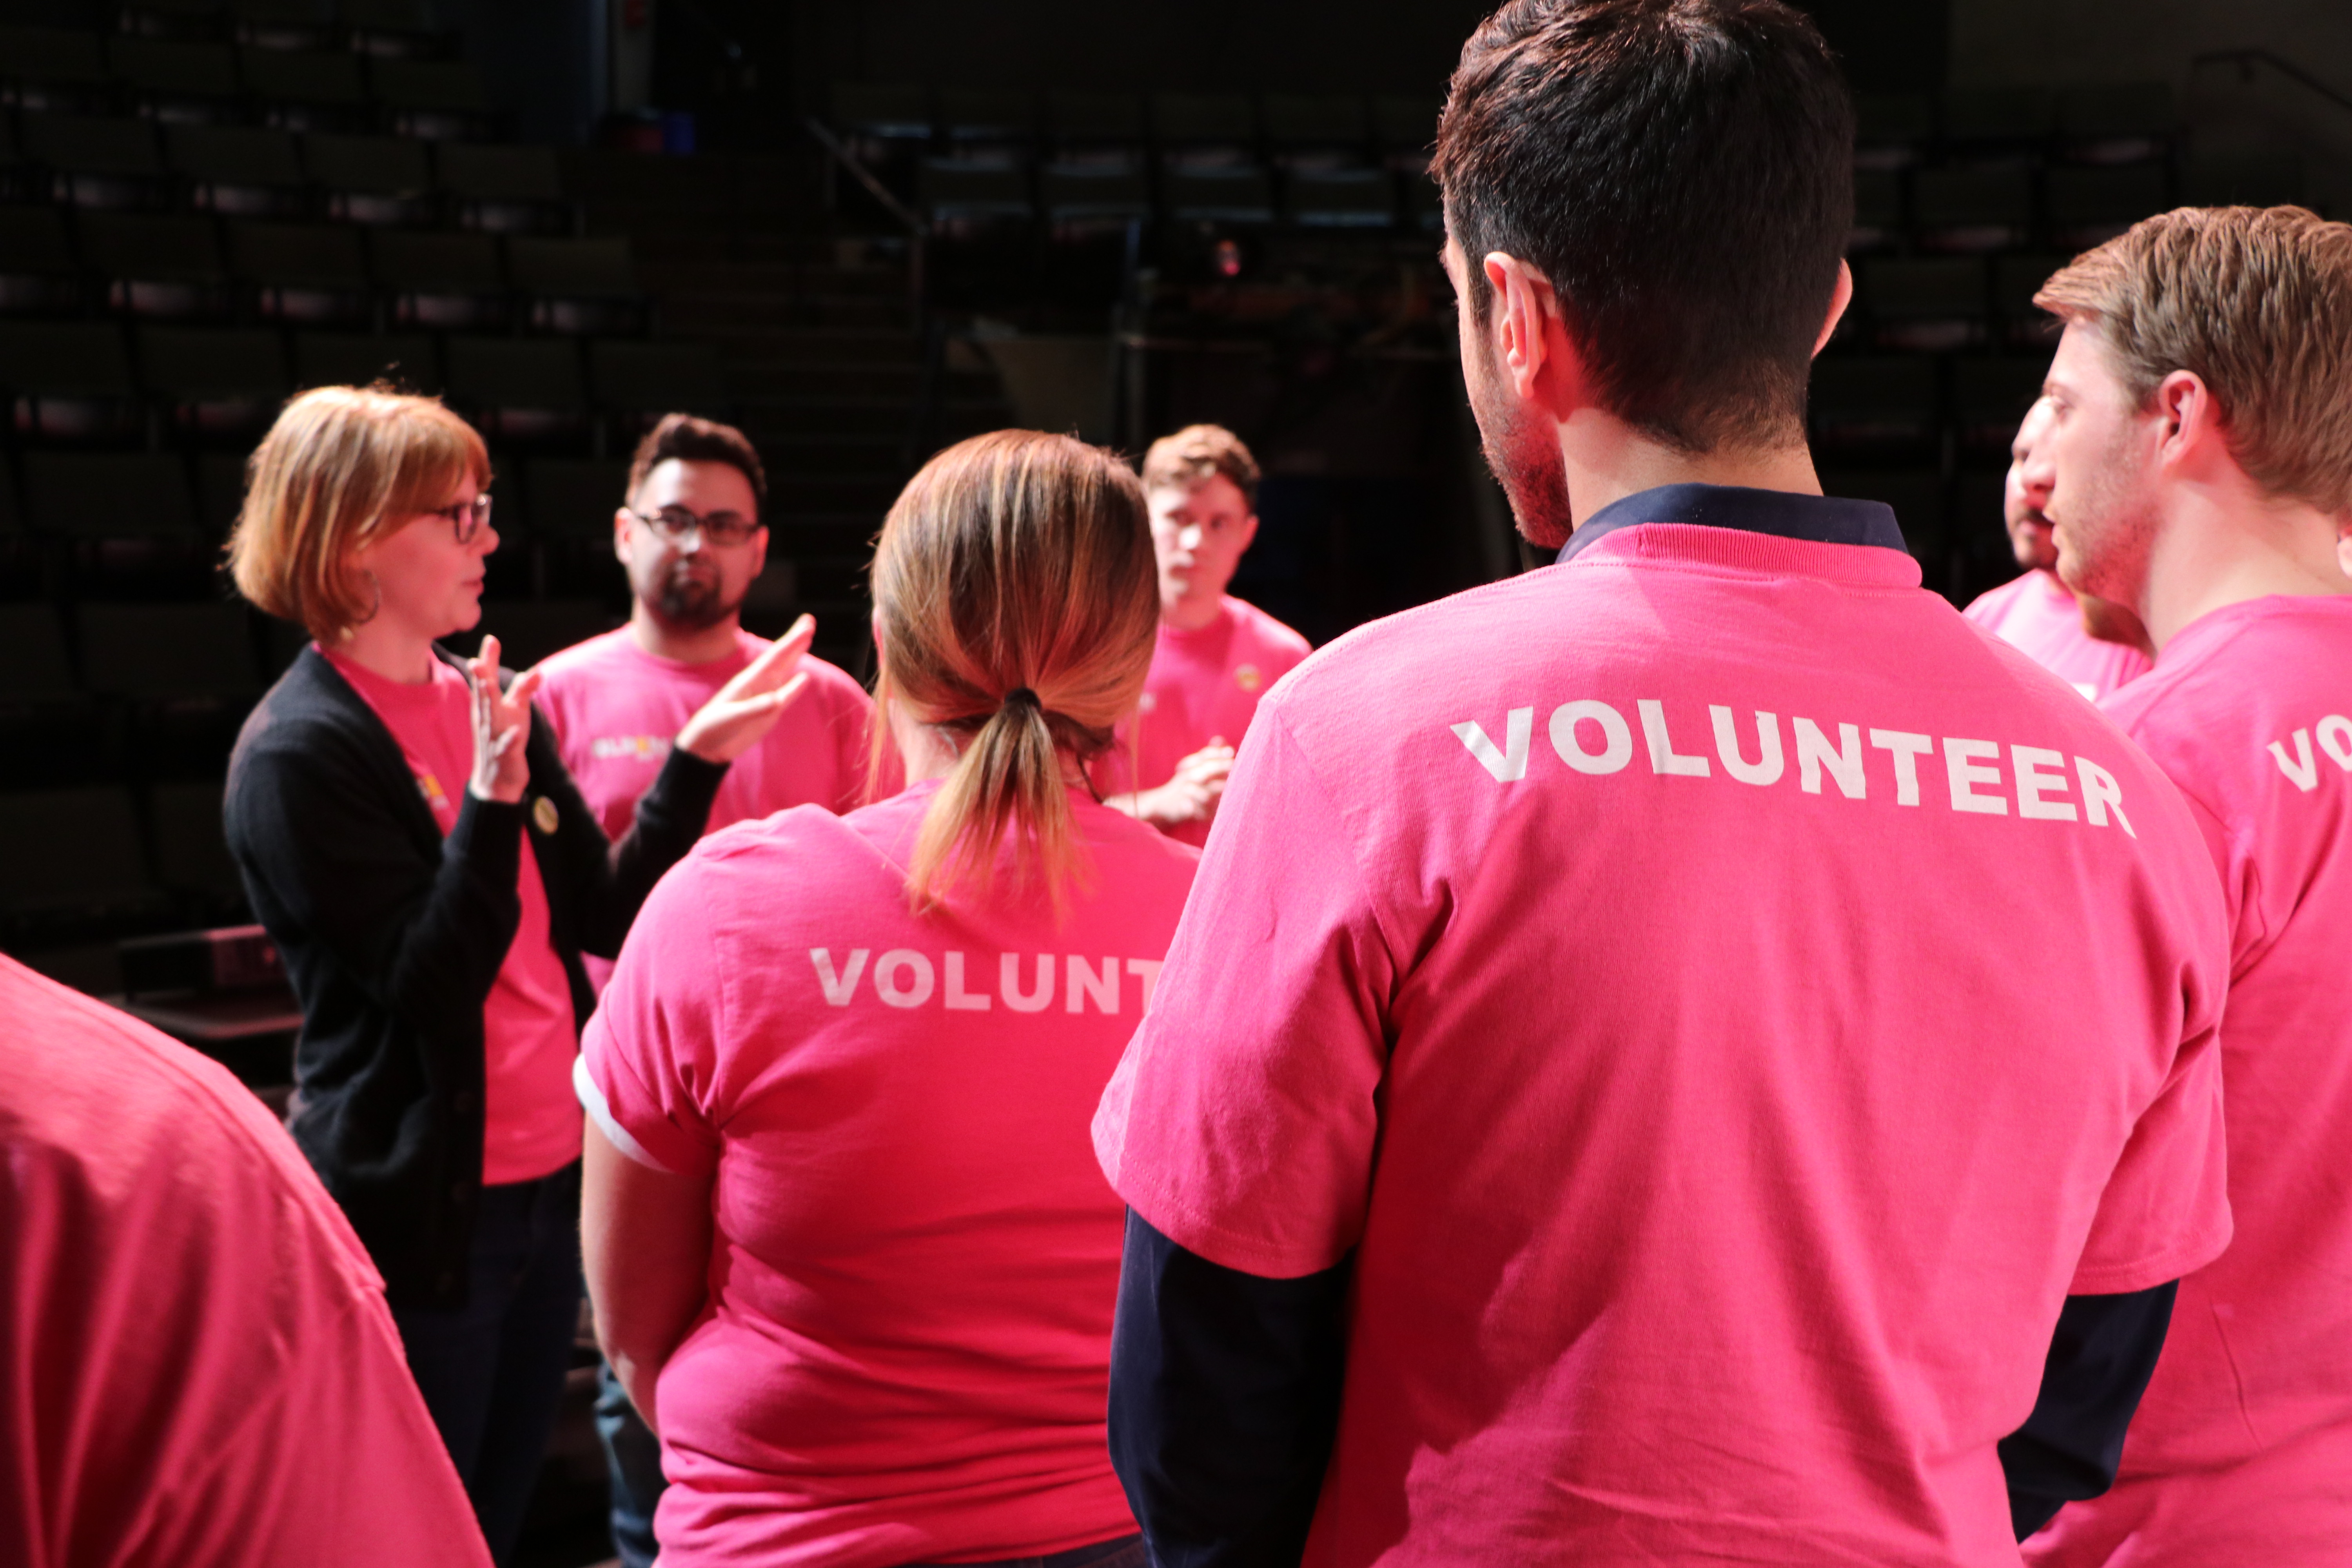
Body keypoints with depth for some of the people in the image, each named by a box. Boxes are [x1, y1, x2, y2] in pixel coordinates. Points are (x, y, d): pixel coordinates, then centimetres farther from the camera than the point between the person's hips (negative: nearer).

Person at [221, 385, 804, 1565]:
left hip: (548, 1180, 7)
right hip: (417, 1210, -7)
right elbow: (432, 985, -17)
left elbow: (607, 916, 5)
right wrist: (492, 801, -29)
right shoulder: (300, 752, -14)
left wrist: (698, 757, -4)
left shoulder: (486, 702, 6)